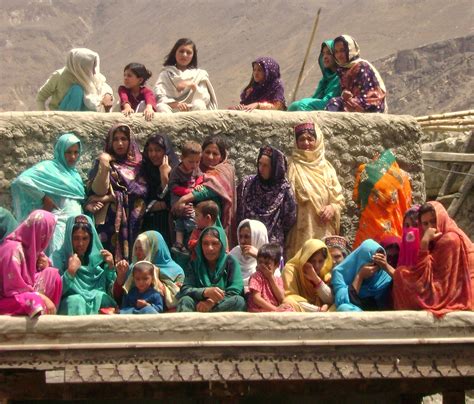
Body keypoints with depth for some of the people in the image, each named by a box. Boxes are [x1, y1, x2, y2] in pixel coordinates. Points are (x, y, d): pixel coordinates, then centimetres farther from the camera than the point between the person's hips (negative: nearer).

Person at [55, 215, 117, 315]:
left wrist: (111, 267, -1)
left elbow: (113, 291, 9)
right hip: (70, 306, -2)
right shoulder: (59, 258, 0)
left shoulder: (98, 258, 10)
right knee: (75, 300, -32)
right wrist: (70, 271, -20)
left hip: (100, 303, 2)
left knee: (100, 297, -27)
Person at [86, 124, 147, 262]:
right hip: (111, 219, -2)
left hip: (132, 220, 2)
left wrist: (113, 196, -4)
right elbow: (98, 191, -6)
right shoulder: (104, 161, 6)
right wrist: (104, 166, -17)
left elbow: (141, 191, 2)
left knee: (130, 255, -5)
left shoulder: (138, 164, 10)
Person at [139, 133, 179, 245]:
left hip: (169, 225, -2)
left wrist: (164, 176, -11)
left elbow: (173, 202, -8)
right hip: (149, 225, 2)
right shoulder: (145, 170, 9)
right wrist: (163, 205, -7)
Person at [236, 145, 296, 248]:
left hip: (273, 244, -2)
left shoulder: (284, 189, -6)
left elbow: (290, 219, 0)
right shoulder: (247, 183, 3)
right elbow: (238, 211, 9)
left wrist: (276, 231, 7)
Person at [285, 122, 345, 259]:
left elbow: (339, 197, 12)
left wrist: (332, 207, -7)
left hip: (324, 229, 3)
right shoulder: (294, 167, 2)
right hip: (302, 229, -3)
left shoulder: (326, 167, 12)